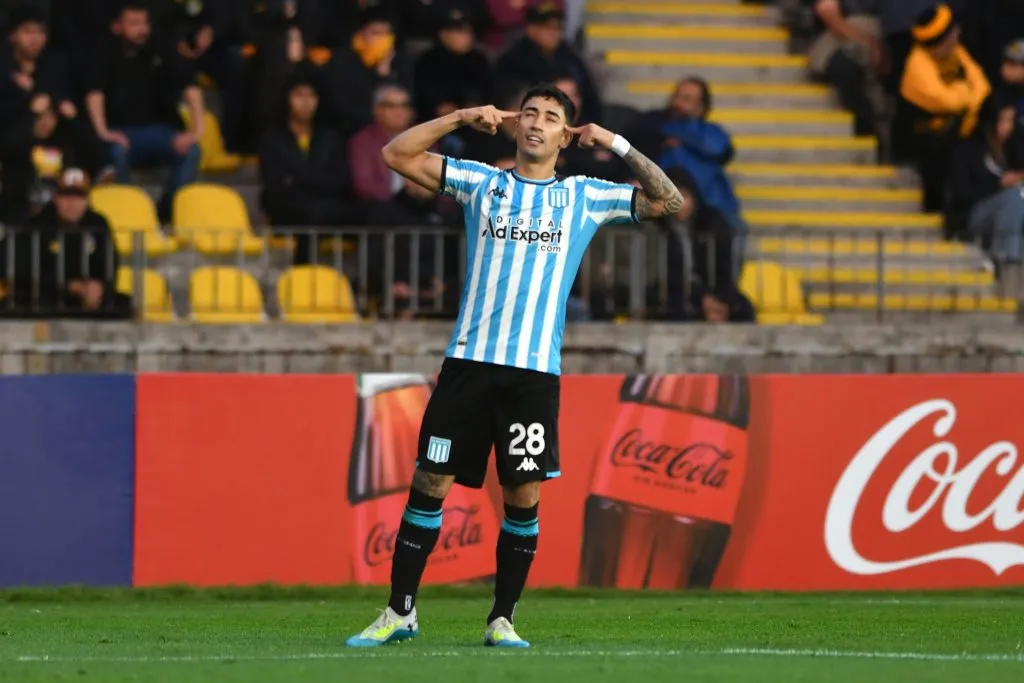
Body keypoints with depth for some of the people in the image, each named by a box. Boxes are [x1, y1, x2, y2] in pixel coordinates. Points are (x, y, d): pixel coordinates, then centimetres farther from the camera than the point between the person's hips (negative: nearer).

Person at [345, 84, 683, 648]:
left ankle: (502, 619, 10)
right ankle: (400, 612, 7)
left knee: (523, 496, -1)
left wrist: (617, 145, 0)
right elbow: (397, 154, 9)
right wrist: (462, 118, 1)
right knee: (429, 483, -1)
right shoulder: (481, 183, 11)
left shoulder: (584, 196, 10)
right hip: (469, 359, 0)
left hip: (535, 370, 0)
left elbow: (668, 202, 7)